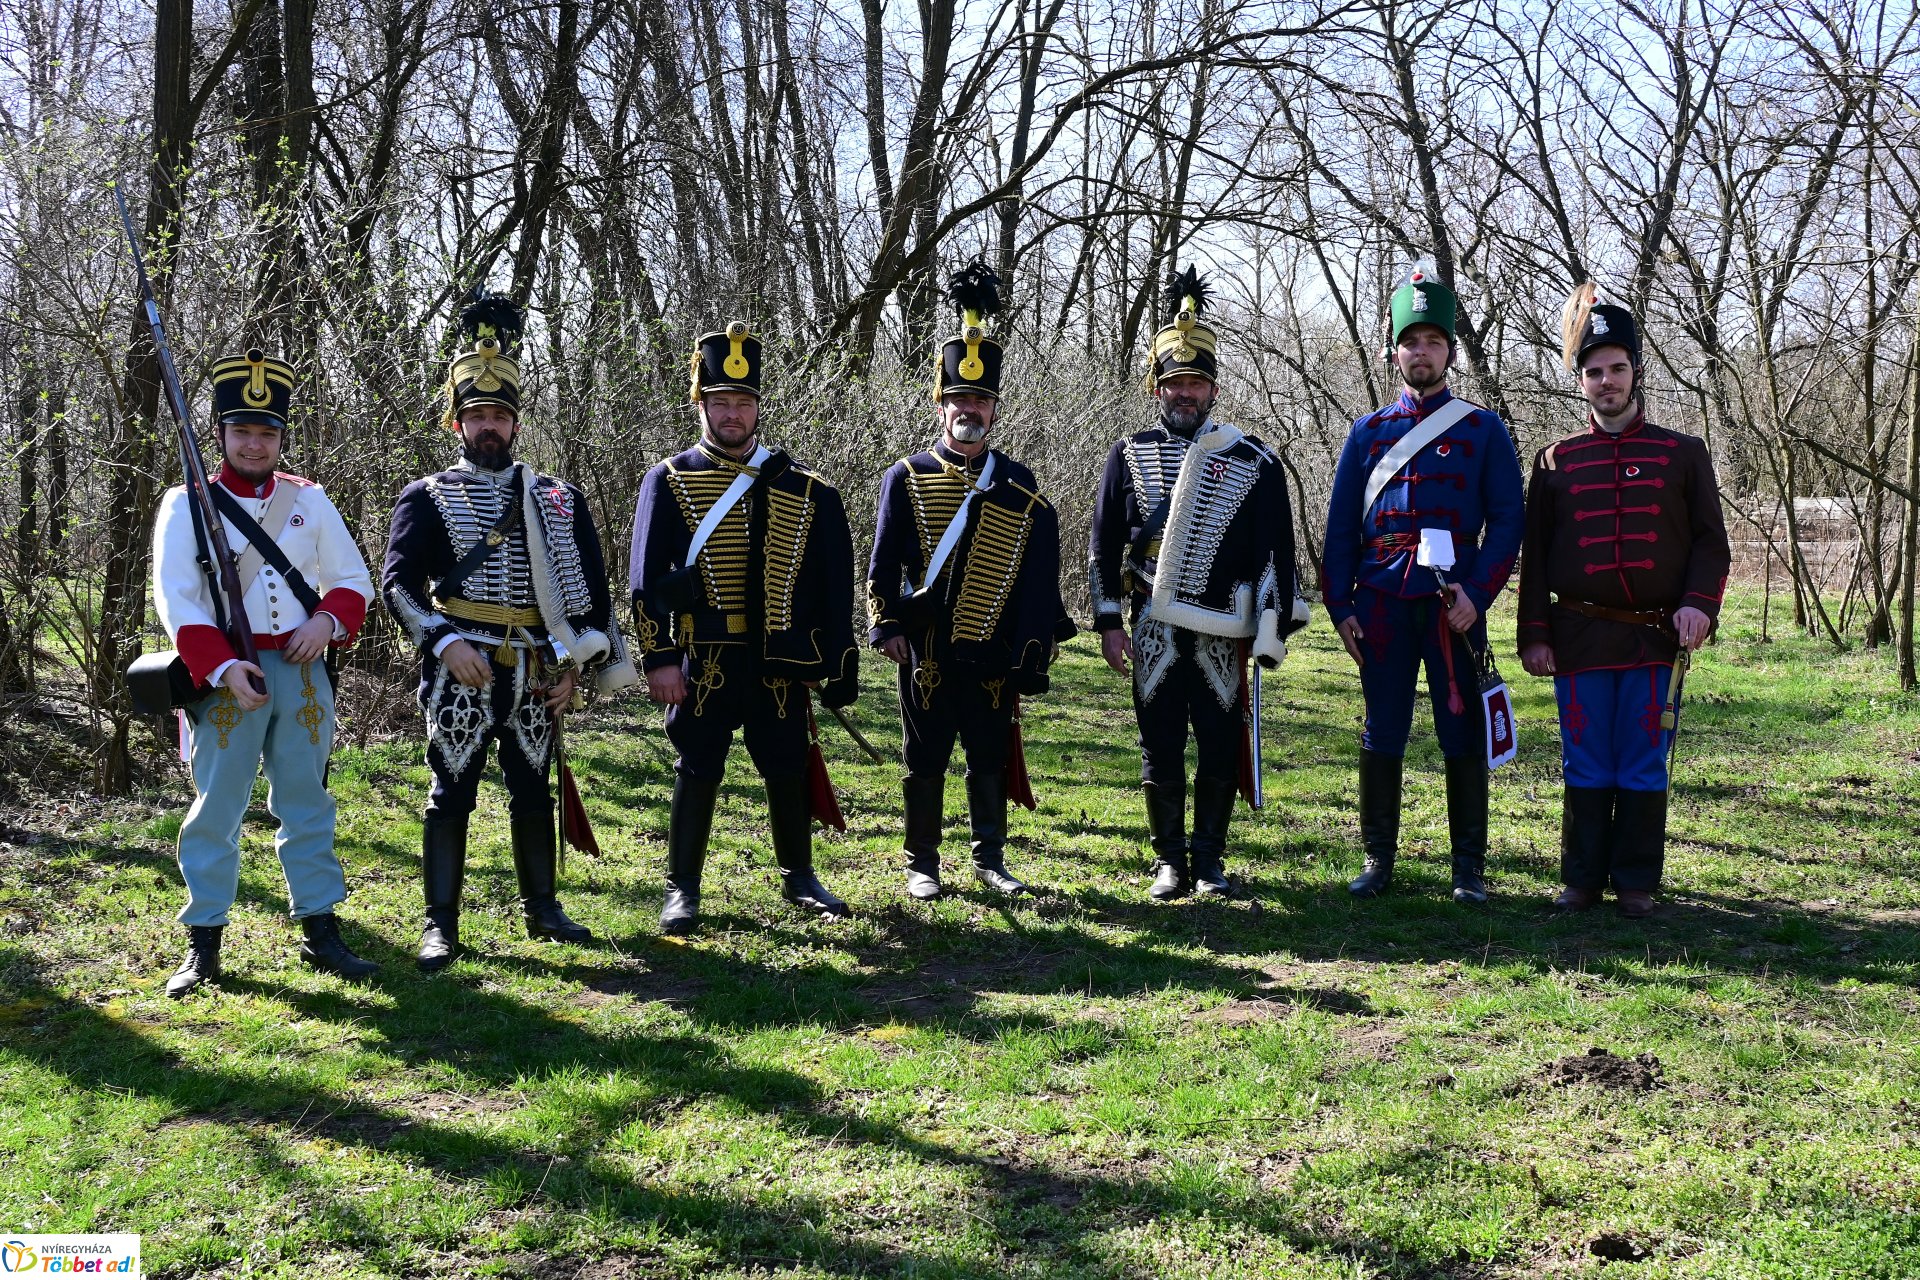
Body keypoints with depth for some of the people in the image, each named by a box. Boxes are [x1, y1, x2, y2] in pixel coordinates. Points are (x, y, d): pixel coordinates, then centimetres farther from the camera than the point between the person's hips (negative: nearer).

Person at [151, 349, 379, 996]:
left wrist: (327, 621, -9)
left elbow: (353, 579, 12)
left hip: (302, 671, 3)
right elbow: (177, 600, -8)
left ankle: (320, 933, 16)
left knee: (307, 804, 9)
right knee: (215, 809, 1)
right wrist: (224, 668, -20)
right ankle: (203, 943, 9)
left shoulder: (309, 500, 10)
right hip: (226, 676, -3)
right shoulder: (187, 504, 0)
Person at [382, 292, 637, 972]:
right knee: (452, 792, -2)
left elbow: (591, 588, 11)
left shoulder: (559, 500, 11)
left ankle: (542, 908, 23)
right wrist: (445, 642, -19)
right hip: (460, 670, -3)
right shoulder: (427, 497, 3)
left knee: (534, 792, 11)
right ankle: (441, 923, 4)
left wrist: (579, 666, 4)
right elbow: (398, 582, -6)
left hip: (536, 676, 3)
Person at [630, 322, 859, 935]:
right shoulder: (670, 480, 0)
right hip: (704, 660, -2)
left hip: (779, 664, 3)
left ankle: (798, 877, 27)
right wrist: (659, 657, -12)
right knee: (698, 772, 3)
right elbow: (646, 578, -4)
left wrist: (837, 664, 4)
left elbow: (832, 581, 9)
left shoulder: (802, 487, 7)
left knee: (789, 770, 11)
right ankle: (682, 889, 15)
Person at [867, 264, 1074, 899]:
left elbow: (1039, 567, 5)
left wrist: (1041, 637, 0)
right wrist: (887, 626, -7)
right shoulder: (906, 478, 1)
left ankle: (990, 860, 22)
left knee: (992, 761, 9)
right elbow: (883, 561, 0)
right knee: (925, 762, 6)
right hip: (927, 652, -2)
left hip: (993, 654, 2)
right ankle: (922, 866, 16)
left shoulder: (1018, 484, 6)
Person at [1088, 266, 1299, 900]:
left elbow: (1275, 551, 2)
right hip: (1154, 633, 1)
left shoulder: (1255, 462, 2)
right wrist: (1109, 623, 2)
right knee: (1160, 748, 4)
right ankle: (1169, 862, 16)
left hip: (1221, 635, 0)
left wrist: (1268, 632, -2)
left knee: (1222, 749, 3)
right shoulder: (1130, 455, 5)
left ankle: (1209, 859, 17)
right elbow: (1103, 544, 7)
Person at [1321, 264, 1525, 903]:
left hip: (1454, 605, -2)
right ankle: (1379, 858, 15)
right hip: (1382, 607, 2)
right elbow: (1340, 526, 10)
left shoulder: (1484, 430, 5)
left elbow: (1507, 520, 0)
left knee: (1462, 734, 2)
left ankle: (1469, 865, 11)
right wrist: (1340, 605, 2)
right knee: (1382, 735, 6)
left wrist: (1476, 594, -12)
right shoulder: (1368, 432, 11)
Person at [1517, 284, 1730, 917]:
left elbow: (1711, 541, 6)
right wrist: (1534, 635, 1)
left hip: (1657, 639, 0)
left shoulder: (1682, 453, 6)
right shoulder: (1555, 461, 7)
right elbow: (1533, 556, 8)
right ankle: (1583, 877, 15)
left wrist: (1700, 604, -11)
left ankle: (1637, 881, 13)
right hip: (1580, 640, 1)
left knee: (1644, 767, 3)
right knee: (1585, 767, 5)